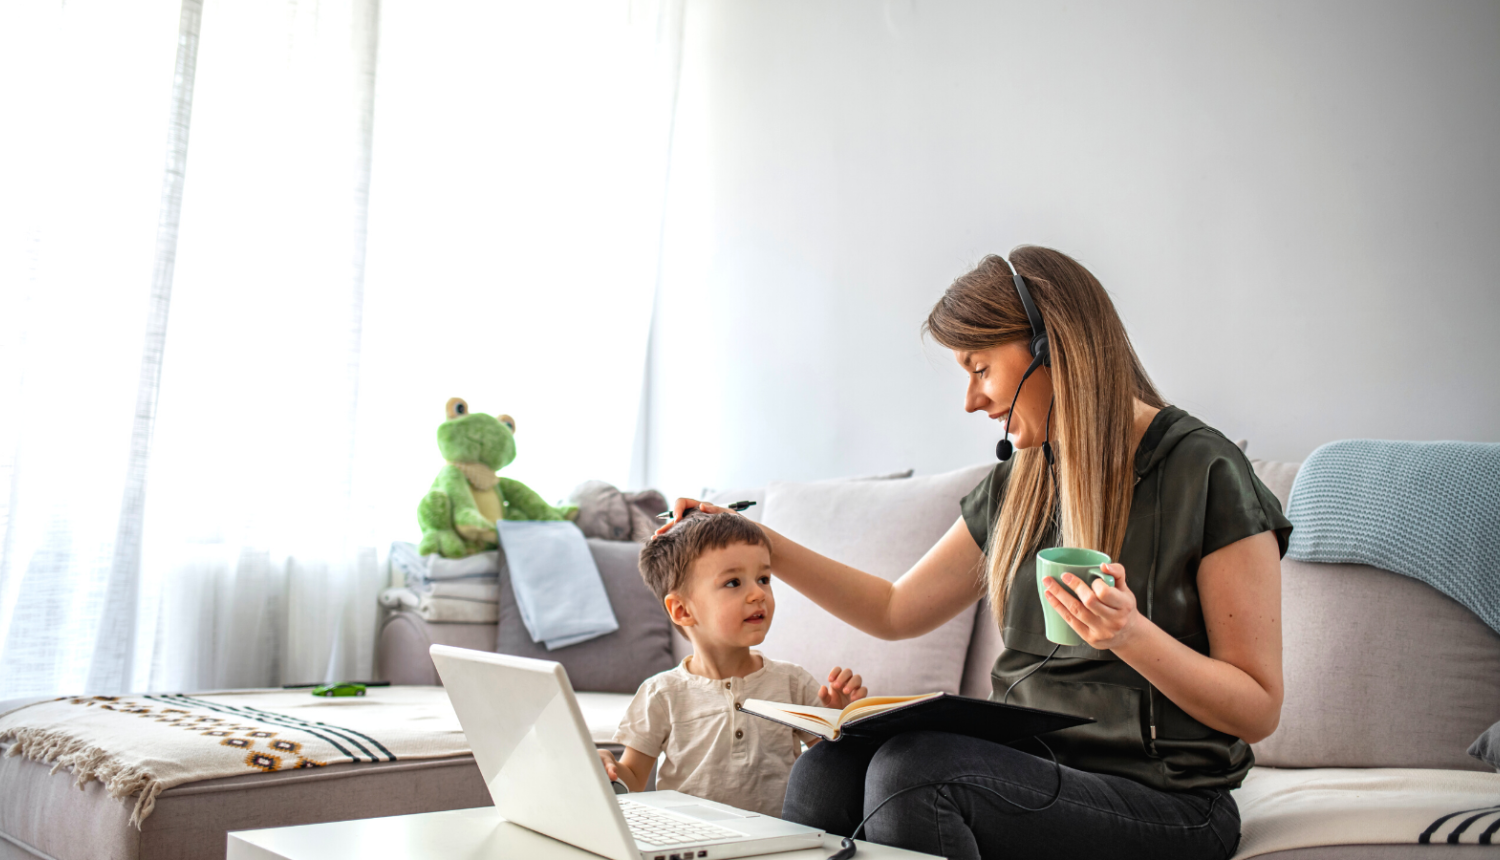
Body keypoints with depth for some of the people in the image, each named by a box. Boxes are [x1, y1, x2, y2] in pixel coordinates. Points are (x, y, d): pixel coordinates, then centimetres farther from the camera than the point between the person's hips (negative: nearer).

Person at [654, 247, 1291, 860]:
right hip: (1033, 768, 6)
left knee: (911, 767, -30)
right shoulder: (1018, 486, 12)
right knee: (827, 768, -23)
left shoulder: (1207, 474, -8)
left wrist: (1132, 635, -24)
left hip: (1162, 800, -5)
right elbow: (897, 610, 19)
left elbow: (1258, 711, -7)